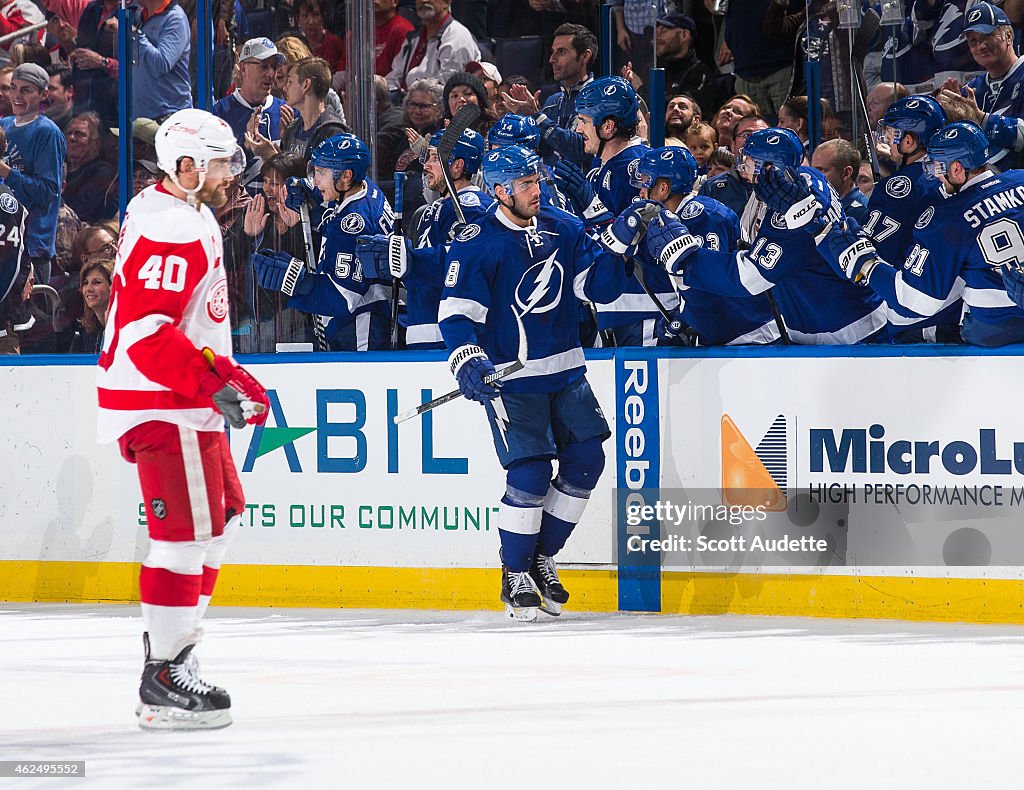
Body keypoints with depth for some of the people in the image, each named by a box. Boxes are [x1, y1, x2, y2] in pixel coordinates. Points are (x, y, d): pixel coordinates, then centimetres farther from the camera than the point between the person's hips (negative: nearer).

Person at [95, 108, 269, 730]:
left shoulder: (190, 218, 16)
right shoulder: (170, 230, -19)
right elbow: (146, 329, -27)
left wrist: (231, 376, 26)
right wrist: (214, 383, -28)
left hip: (188, 399, 11)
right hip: (162, 406, -11)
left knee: (224, 517, 17)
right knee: (189, 531, -11)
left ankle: (172, 636, 24)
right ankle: (164, 680, -10)